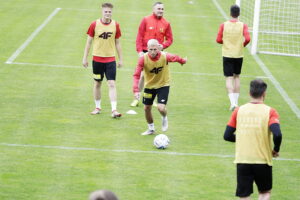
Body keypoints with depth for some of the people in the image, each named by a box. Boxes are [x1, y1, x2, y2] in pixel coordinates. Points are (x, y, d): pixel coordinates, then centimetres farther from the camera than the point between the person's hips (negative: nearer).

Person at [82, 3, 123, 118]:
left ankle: (114, 110, -11)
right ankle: (98, 107, 24)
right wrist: (85, 58, 1)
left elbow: (117, 43, 8)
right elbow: (88, 42, 2)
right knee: (97, 83, 10)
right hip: (97, 58, 0)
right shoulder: (94, 24, -5)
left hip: (110, 59, 0)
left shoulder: (115, 25, -1)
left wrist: (120, 59, 8)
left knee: (112, 84, -8)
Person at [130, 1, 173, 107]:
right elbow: (139, 36, -2)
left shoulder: (166, 23, 4)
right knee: (142, 75, -4)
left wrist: (163, 46, -12)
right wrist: (139, 50, -9)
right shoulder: (146, 20, -1)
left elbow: (169, 39, 8)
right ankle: (136, 98, 6)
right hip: (145, 52, -2)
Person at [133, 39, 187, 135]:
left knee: (161, 108, -17)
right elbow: (136, 75, -24)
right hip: (149, 85, 2)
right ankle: (151, 129, 35)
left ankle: (164, 118, 21)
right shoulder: (143, 59, -24)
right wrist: (136, 90, -34)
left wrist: (183, 61, 20)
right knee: (147, 108, 9)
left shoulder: (165, 56, -24)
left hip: (163, 85, -2)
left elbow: (175, 58, -1)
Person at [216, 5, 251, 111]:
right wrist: (243, 45, 4)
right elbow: (247, 39, -17)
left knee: (229, 78, -2)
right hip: (239, 55, 1)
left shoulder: (224, 25, -6)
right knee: (236, 77, 19)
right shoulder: (243, 25, -7)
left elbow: (218, 40, -6)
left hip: (227, 54, -1)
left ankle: (233, 102, -19)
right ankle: (236, 101, 22)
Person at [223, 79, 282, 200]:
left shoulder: (239, 111, 1)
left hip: (242, 161, 2)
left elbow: (227, 136, 3)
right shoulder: (270, 112, -7)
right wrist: (276, 150, -1)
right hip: (263, 161, -1)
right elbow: (277, 135, -21)